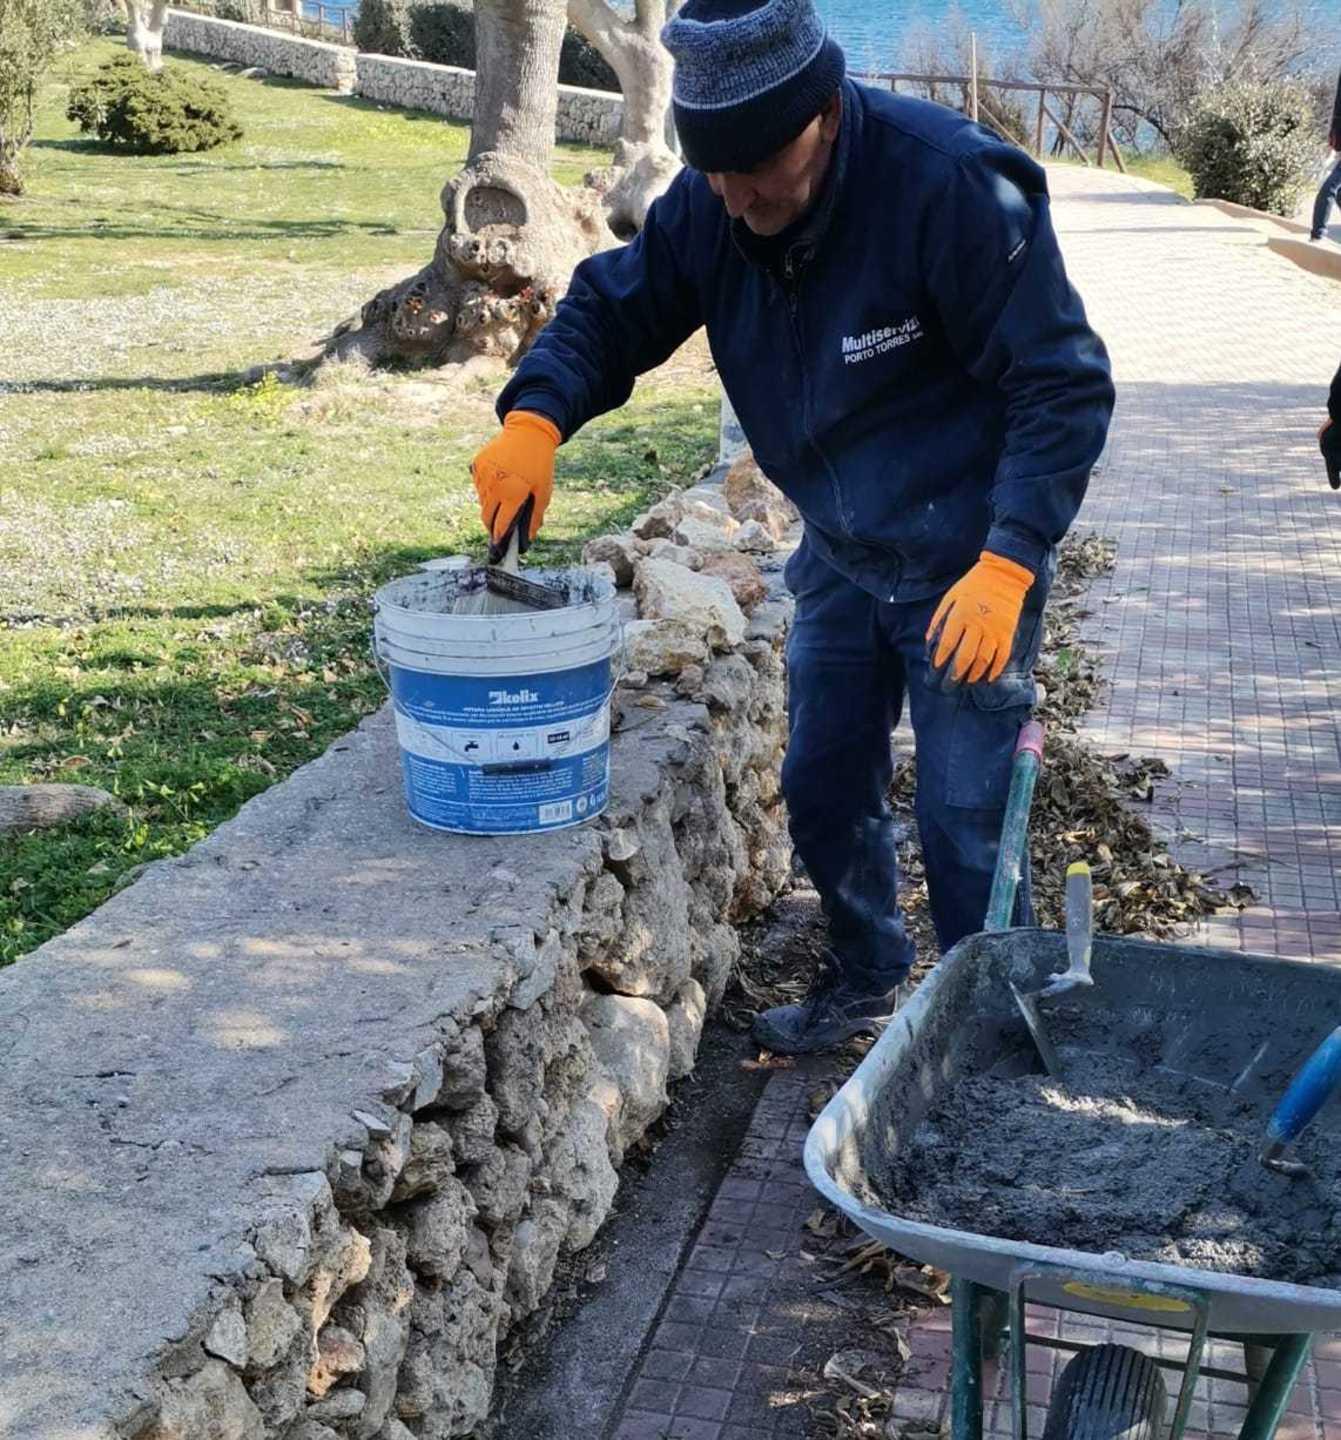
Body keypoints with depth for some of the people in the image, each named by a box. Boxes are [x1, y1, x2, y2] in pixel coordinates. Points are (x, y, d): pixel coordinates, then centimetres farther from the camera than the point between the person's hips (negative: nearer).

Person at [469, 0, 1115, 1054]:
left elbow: (1065, 383, -24)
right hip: (841, 552, 7)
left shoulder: (951, 185, -27)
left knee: (964, 818, -1)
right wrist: (536, 419, -19)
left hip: (968, 561, -6)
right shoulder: (708, 207, -10)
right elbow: (612, 311, 1)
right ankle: (866, 981, 40)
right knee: (824, 790, 16)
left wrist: (1009, 562, -34)